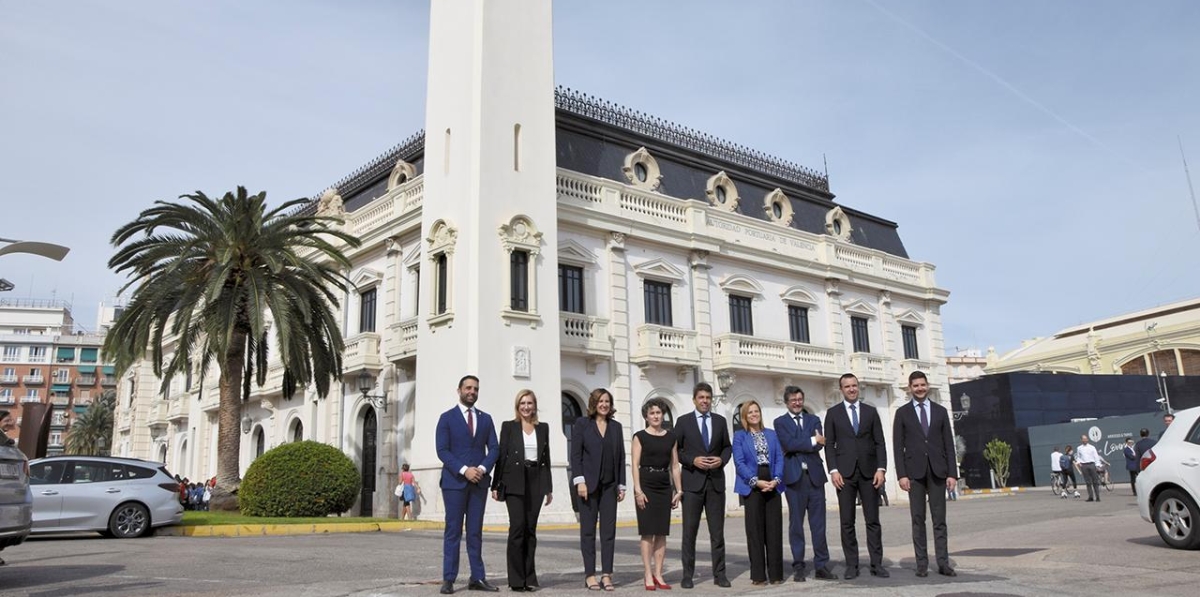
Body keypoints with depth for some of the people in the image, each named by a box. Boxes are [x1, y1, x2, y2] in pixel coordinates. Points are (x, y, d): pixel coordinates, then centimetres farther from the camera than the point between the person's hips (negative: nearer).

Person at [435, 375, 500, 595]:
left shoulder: (486, 418, 12)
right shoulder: (447, 418, 2)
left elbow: (493, 448, 7)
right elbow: (442, 450, -6)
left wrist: (483, 468, -11)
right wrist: (464, 470, -16)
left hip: (479, 481, 3)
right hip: (454, 481, -3)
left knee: (476, 532, 6)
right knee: (453, 531, -1)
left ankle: (478, 578, 9)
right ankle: (449, 579, 4)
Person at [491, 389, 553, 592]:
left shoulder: (543, 428, 11)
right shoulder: (508, 426, 3)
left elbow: (546, 458, 13)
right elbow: (501, 456, 1)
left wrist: (549, 488, 10)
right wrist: (496, 485, -4)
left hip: (536, 482, 3)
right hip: (514, 482, -3)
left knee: (531, 529, 4)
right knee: (517, 527, -9)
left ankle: (529, 577, 10)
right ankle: (516, 579, -2)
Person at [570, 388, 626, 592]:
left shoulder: (616, 426, 11)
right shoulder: (582, 424, 1)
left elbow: (621, 457, 11)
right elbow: (575, 454, -4)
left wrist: (621, 485, 7)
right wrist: (580, 481, -13)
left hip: (609, 485, 3)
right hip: (589, 484, -3)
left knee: (609, 530, 1)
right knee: (588, 530, 2)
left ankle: (606, 575, 6)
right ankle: (590, 575, 7)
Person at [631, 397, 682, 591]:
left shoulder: (671, 436, 10)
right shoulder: (640, 436, -1)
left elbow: (675, 465, 11)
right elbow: (635, 465, -5)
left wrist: (679, 490, 6)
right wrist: (638, 490, -14)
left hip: (665, 486, 4)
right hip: (646, 485, -4)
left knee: (662, 533, 5)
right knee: (648, 532, -3)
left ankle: (658, 574, 12)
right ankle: (648, 575, 3)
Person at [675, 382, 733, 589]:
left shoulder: (720, 421, 9)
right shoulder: (683, 421, 1)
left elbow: (727, 446, 15)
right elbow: (675, 450, 0)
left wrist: (722, 459, -5)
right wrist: (693, 460, -13)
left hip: (716, 481, 2)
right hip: (692, 481, -2)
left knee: (717, 531, 6)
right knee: (689, 530, 2)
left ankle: (719, 574, 14)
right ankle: (688, 574, 10)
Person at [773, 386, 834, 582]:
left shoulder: (814, 419, 15)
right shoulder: (780, 422, 7)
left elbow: (819, 444, -2)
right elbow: (788, 444, -11)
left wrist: (798, 446, -12)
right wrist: (812, 441, -10)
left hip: (815, 475, 2)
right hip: (794, 477, -2)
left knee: (818, 523, 3)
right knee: (796, 523, 2)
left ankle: (821, 566, 9)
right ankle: (798, 567, 9)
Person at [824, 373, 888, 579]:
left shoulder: (871, 411, 9)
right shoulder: (833, 413, 6)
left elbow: (880, 443, 6)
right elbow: (829, 444, 2)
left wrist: (881, 468, -6)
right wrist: (834, 470, -8)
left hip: (869, 471, 1)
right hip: (845, 472, -1)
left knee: (873, 520, 3)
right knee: (847, 522, 1)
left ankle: (876, 564, 8)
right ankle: (852, 565, 7)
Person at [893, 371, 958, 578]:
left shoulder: (940, 411, 10)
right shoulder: (902, 413, 5)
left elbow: (949, 444, 7)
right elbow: (898, 446, 1)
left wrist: (952, 473, -1)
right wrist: (901, 475, -8)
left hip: (937, 470, 1)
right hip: (914, 471, -1)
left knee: (939, 519, 2)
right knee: (918, 519, 2)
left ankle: (943, 563, 5)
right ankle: (922, 564, 6)